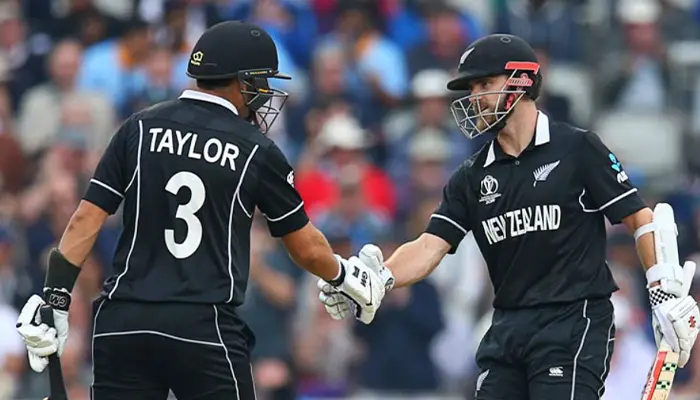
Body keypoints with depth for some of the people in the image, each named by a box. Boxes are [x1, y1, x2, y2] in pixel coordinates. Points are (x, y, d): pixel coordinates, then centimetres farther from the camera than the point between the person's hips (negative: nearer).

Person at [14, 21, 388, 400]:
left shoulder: (140, 128, 7)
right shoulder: (257, 151, 1)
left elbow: (86, 219, 1)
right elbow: (307, 248, 11)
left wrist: (56, 298, 3)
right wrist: (344, 275, 31)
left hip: (122, 324, 3)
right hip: (205, 330, -3)